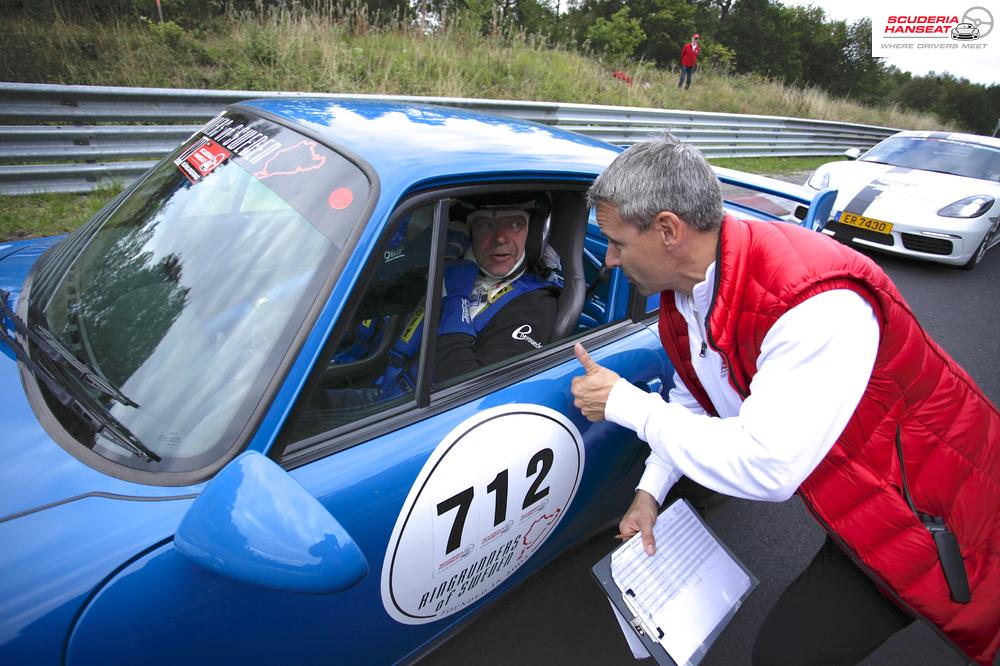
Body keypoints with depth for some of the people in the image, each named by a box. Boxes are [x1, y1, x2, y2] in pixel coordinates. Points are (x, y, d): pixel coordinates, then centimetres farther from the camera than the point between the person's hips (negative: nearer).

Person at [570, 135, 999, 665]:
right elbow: (692, 401, 7)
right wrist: (650, 491, -3)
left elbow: (763, 469, -35)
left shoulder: (817, 302, -35)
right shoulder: (683, 290, -8)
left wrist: (624, 403, -27)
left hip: (932, 521, -7)